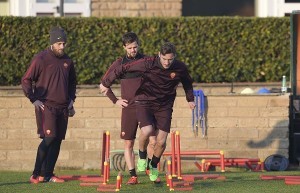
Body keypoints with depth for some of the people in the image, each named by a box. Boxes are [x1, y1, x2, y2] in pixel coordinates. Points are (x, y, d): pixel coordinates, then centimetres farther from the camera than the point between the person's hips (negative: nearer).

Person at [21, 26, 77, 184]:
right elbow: (26, 80, -3)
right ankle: (36, 174, -9)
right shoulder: (41, 59, -6)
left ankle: (48, 174, 9)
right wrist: (34, 99, -9)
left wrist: (71, 99, 16)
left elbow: (72, 82, 27)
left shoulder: (67, 61, 12)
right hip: (46, 106, -6)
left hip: (63, 107, 6)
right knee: (49, 137, -15)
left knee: (57, 141, 3)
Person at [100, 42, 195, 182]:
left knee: (161, 141, -5)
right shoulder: (147, 64, -20)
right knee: (146, 131, -27)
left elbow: (187, 82, 15)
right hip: (144, 103, -2)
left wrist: (190, 99, 9)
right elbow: (123, 69, -11)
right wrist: (106, 83, -4)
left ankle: (154, 165, 26)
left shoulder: (180, 68, -9)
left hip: (164, 106, 2)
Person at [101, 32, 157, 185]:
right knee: (128, 144, 0)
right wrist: (115, 100, 4)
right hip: (129, 108, 0)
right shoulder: (120, 63, 3)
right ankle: (133, 176, 4)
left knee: (152, 141, -6)